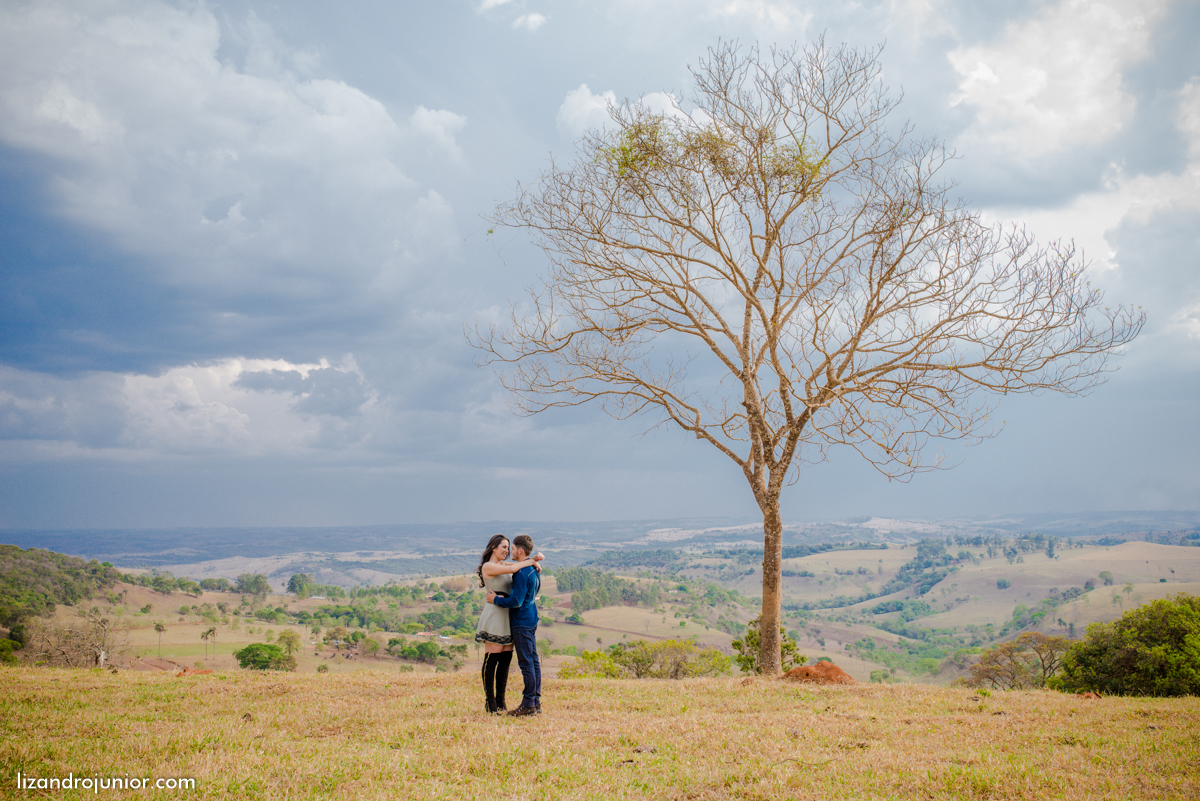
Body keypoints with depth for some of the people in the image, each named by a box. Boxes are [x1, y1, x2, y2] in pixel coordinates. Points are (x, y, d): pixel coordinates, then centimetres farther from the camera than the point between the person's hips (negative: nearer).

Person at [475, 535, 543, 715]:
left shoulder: (502, 565, 18)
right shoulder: (488, 566, -8)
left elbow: (518, 564, 21)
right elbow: (513, 569, -20)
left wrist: (534, 559, -1)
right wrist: (530, 562, -6)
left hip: (507, 616, 9)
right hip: (494, 614, -8)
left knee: (506, 659, 7)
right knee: (491, 659, -5)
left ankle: (500, 701, 13)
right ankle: (490, 702, 0)